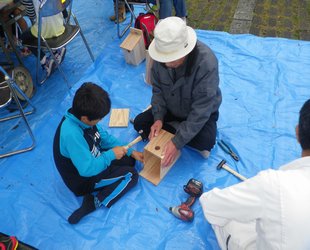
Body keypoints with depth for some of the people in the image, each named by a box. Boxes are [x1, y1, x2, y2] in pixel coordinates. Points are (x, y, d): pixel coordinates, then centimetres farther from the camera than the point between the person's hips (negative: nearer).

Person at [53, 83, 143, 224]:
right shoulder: (72, 134, -39)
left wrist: (131, 152, 0)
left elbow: (104, 137, 1)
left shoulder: (80, 117, -12)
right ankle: (96, 202, -9)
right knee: (131, 175, -8)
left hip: (92, 161, 8)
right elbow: (87, 169, -35)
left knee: (129, 159, 9)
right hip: (84, 180, -8)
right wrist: (110, 155, -23)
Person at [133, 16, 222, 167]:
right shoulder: (162, 55, -21)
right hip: (172, 109, 5)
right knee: (139, 123, -7)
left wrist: (178, 142, -36)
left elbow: (201, 110, -34)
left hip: (202, 112, -4)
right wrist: (158, 118, -22)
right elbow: (157, 90, -7)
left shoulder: (206, 63, -37)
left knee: (206, 141, -32)